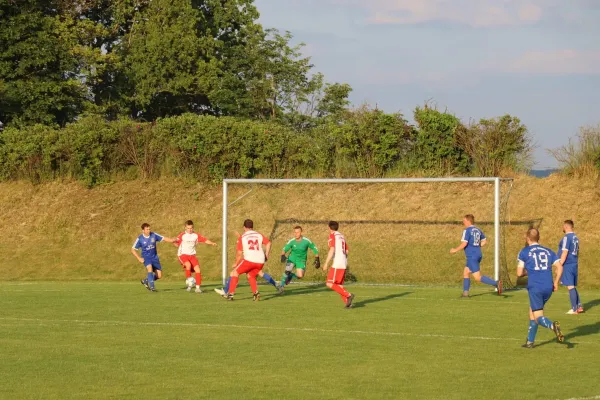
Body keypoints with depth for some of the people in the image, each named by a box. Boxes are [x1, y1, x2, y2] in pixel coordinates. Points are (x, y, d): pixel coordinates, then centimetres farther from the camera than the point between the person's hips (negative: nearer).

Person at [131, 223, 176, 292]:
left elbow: (163, 238, -3)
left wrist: (172, 240, -20)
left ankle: (146, 281, 24)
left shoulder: (153, 235, -5)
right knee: (150, 268, -34)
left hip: (154, 257, 3)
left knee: (159, 275, -1)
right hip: (146, 257, -3)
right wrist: (139, 258, -12)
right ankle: (152, 286, -27)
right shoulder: (140, 239, -11)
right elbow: (133, 250, -3)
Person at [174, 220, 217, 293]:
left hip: (192, 255, 4)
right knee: (188, 264, -32)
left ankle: (198, 287, -3)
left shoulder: (196, 235, 4)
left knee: (197, 268, -12)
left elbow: (204, 240, -2)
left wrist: (212, 243, -17)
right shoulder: (182, 235, -4)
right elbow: (177, 244, -6)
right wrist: (174, 241, -27)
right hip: (183, 254, -4)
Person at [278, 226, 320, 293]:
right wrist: (283, 256, -30)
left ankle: (291, 276, 19)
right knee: (287, 271, -24)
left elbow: (314, 248, -3)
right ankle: (281, 285, -5)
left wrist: (317, 259, -6)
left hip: (301, 260, 0)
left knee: (300, 276, -16)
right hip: (292, 258, 0)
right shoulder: (292, 241, -13)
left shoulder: (306, 241, -16)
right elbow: (285, 249, -8)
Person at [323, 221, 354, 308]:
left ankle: (348, 295, -17)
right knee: (339, 285, 14)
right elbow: (346, 251, 21)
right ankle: (347, 303, 3)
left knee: (330, 284, -10)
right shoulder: (342, 236, 18)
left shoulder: (332, 236, -6)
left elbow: (332, 250, -18)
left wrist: (326, 263, -20)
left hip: (337, 264, -9)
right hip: (343, 264, 9)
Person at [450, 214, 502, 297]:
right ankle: (465, 292, 16)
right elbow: (484, 241, 18)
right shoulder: (478, 230, 12)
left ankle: (496, 284, -22)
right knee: (466, 273, 18)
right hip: (478, 255, 9)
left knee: (478, 278, -9)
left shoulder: (467, 231, -12)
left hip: (472, 256, -9)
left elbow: (464, 244, -19)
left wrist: (455, 250, -6)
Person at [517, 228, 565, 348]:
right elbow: (560, 267, 3)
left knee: (538, 318, -4)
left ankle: (552, 325, -37)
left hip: (535, 288, -5)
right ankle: (530, 341, 24)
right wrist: (556, 282, 11)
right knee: (532, 311, 22)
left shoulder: (524, 252, 3)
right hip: (548, 288, 5)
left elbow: (519, 273, 0)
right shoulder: (548, 251, 14)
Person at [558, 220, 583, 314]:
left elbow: (565, 253, -18)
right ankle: (579, 306, 16)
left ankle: (574, 309, -5)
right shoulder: (575, 237, 13)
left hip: (567, 265, -9)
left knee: (570, 287, -6)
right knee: (573, 287, 16)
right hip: (574, 265, 9)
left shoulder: (567, 238, -14)